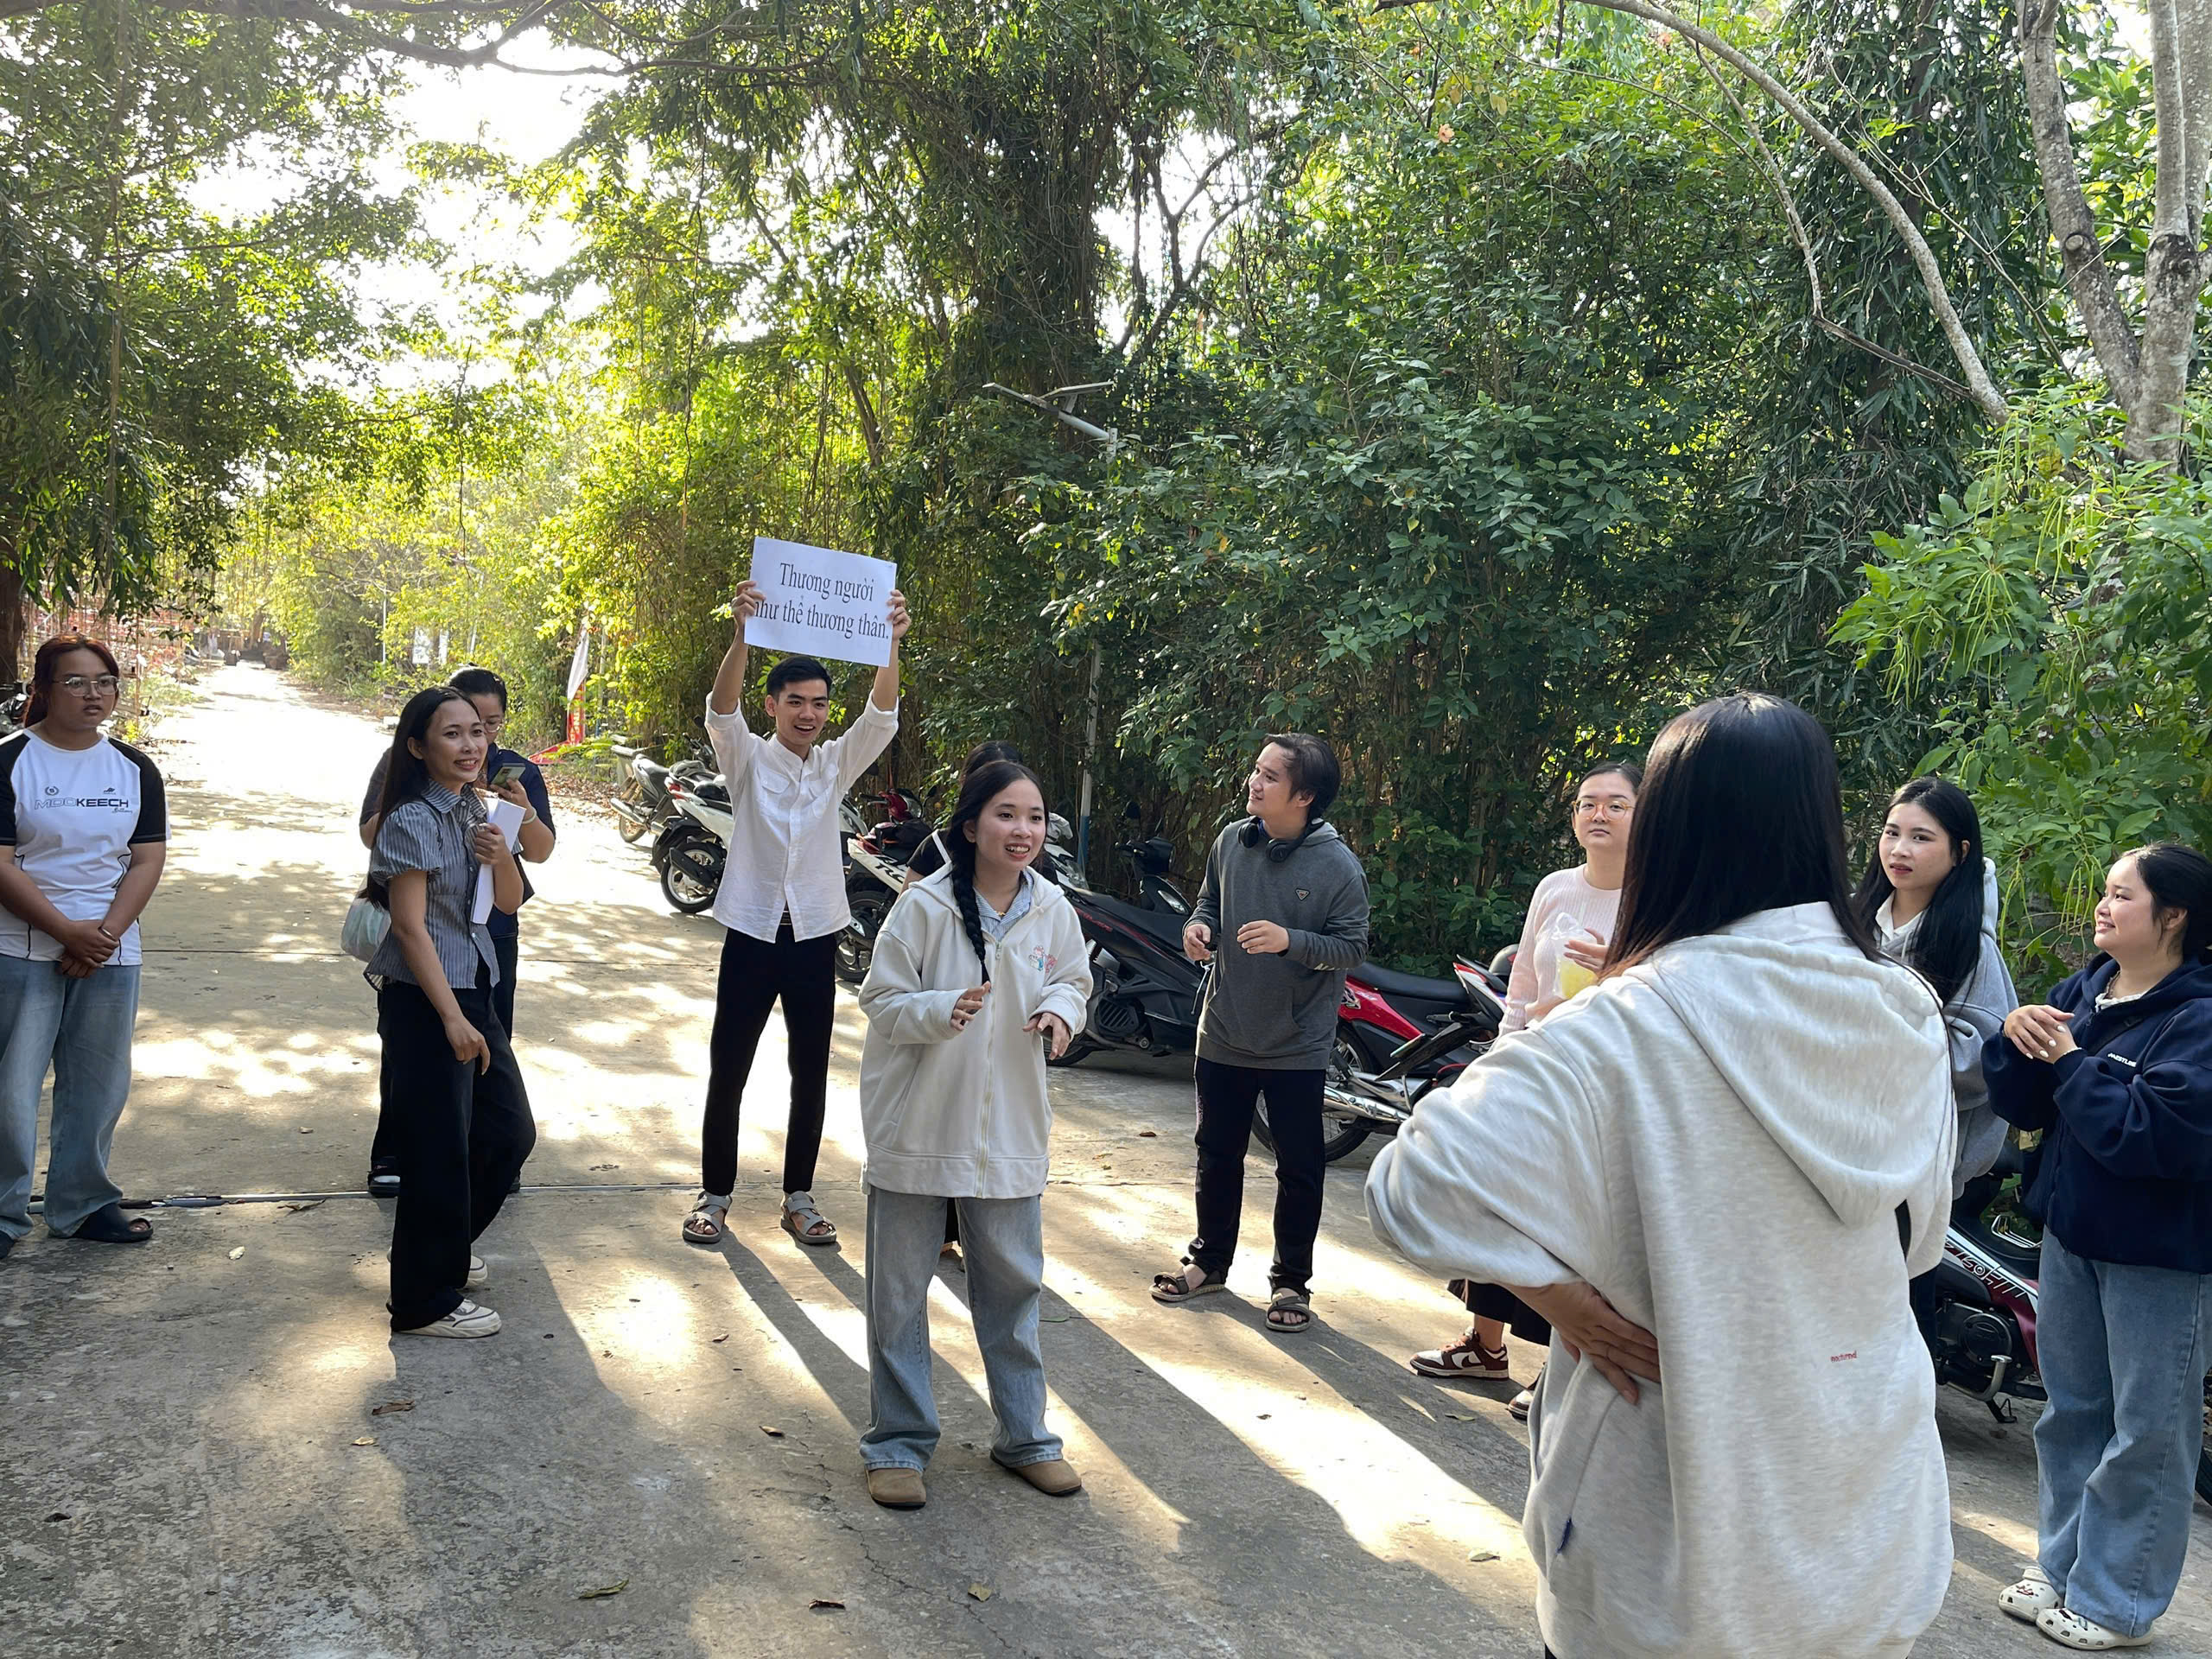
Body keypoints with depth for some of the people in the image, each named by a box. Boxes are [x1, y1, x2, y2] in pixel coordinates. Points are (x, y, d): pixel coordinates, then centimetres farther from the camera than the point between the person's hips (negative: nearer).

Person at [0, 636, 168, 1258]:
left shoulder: (134, 769, 7)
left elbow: (147, 860, 3)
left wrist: (107, 931, -10)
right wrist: (68, 931, -16)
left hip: (111, 952, 4)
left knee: (98, 1084, 10)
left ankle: (83, 1205, 24)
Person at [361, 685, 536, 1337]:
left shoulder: (472, 810, 9)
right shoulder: (412, 821, -15)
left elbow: (510, 901, 11)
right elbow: (410, 927, -19)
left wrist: (500, 855, -11)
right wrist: (452, 1019, -21)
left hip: (472, 988, 9)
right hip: (421, 998, -9)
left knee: (511, 1132, 16)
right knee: (438, 1152, -1)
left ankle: (446, 1250, 35)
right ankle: (426, 1302, 13)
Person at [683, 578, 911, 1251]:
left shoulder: (838, 763, 5)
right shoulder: (747, 759, -1)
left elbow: (881, 716, -11)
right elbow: (721, 709, -20)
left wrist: (890, 644, -29)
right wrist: (742, 634, -38)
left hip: (815, 936, 2)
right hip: (751, 934, -2)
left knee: (811, 1074, 8)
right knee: (728, 1071, 4)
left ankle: (798, 1197, 20)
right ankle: (715, 1194, 18)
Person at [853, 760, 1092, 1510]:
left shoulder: (1052, 909, -3)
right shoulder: (925, 906, -14)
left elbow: (1074, 979, 13)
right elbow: (881, 1000, -9)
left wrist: (1061, 1010, -9)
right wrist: (943, 1011, -27)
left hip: (1010, 1132, 3)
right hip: (917, 1129, -3)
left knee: (1014, 1286, 15)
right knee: (899, 1293, 8)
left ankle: (1024, 1435, 32)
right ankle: (898, 1442, 25)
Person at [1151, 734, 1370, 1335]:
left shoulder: (1337, 865, -14)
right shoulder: (1231, 841, -1)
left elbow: (1352, 947, -13)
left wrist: (1290, 941, -27)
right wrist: (1198, 924, -7)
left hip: (1298, 1045, -4)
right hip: (1225, 1035, 4)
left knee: (1298, 1169, 8)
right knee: (1217, 1154, 18)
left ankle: (1291, 1280, 25)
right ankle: (1210, 1260, 36)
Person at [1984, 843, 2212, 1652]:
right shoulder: (2083, 990, 5)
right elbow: (2019, 1105, 5)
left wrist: (2069, 1059, -19)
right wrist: (2016, 1038, -13)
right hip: (2072, 1230, 7)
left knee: (2145, 1433, 6)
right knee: (2071, 1407, 19)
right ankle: (2061, 1561, 35)